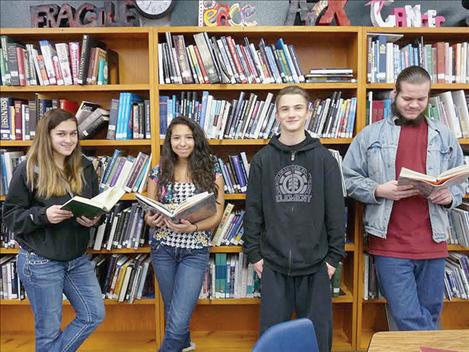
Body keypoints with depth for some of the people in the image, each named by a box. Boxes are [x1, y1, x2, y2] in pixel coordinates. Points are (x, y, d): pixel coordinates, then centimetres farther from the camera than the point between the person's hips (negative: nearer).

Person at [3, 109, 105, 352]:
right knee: (49, 329, 10)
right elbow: (11, 216, -8)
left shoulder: (84, 168, 2)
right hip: (40, 262, -4)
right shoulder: (28, 170, -11)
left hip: (78, 259, 5)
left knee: (94, 315, 10)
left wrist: (93, 219, -13)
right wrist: (43, 215, -26)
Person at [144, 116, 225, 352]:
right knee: (172, 309, 22)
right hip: (163, 248, 3)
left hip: (195, 250, -3)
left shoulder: (211, 171, -4)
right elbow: (148, 212, 4)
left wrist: (192, 228, -24)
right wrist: (151, 220, -20)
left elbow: (217, 215, -6)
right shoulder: (159, 172, 1)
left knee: (178, 320, -9)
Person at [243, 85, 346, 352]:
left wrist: (335, 256, -1)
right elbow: (253, 210, 3)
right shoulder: (263, 159, 1)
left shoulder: (324, 158, -1)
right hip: (273, 264, 1)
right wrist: (254, 253, 1)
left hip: (315, 264, 0)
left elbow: (336, 211, 0)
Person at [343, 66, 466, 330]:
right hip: (390, 243, -3)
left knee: (429, 315, 15)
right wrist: (379, 191, -14)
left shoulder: (445, 137, 12)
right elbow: (349, 178, 2)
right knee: (408, 317, -3)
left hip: (432, 244, 3)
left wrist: (450, 196, -5)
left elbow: (462, 182, 17)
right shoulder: (371, 135, 4)